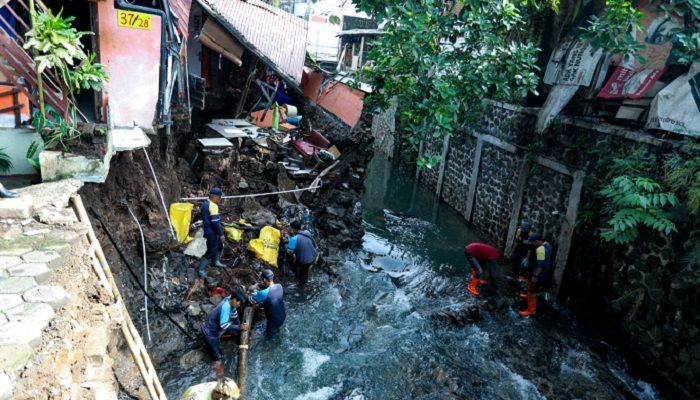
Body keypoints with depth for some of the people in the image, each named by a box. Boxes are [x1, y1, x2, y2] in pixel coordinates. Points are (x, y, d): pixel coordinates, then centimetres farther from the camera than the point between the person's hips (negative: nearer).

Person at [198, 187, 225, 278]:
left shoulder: (205, 204, 8)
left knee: (219, 246, 25)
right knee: (211, 251, -1)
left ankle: (216, 262, 42)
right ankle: (201, 269, 7)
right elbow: (215, 222, -25)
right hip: (212, 232, -10)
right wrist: (221, 234, -18)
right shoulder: (213, 206, -23)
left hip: (208, 230, 10)